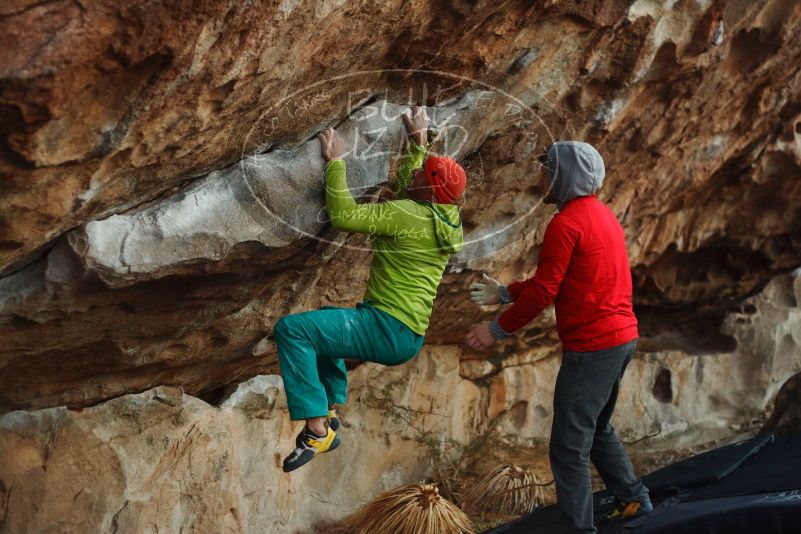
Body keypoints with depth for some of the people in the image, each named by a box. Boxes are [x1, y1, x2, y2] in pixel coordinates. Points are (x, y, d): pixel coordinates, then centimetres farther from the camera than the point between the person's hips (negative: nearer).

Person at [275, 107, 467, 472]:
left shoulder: (406, 215, -17)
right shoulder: (442, 216, 10)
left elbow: (344, 216, -18)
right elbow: (409, 186, 31)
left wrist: (335, 161, -11)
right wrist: (419, 143, 36)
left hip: (389, 331, -10)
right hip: (407, 332, 10)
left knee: (292, 329, -18)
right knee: (325, 320, 34)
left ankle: (317, 431, -20)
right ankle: (330, 409, 26)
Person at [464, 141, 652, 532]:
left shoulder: (566, 223, -16)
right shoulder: (602, 214, 15)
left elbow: (544, 291, -18)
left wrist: (498, 329, -7)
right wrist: (505, 293, 19)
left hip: (592, 346, -10)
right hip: (622, 337, 10)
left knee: (569, 448, -3)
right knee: (597, 429, 27)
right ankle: (633, 499, 34)